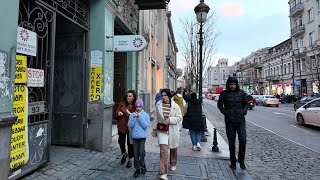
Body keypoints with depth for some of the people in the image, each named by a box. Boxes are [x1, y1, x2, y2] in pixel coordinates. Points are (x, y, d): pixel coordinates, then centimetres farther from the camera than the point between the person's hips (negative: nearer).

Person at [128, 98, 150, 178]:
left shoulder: (145, 115, -3)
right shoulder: (132, 115, 1)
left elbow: (145, 125, -13)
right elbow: (130, 125, -7)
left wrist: (140, 117, -19)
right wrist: (133, 118, -19)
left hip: (142, 136, -2)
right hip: (134, 136, 2)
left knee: (141, 152, -11)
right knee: (135, 153, 8)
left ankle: (142, 165, 19)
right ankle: (137, 169, 23)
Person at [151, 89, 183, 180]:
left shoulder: (175, 106, -10)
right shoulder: (158, 104, -4)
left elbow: (179, 118, -6)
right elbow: (156, 118, 4)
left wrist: (169, 120, -20)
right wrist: (154, 129, 7)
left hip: (172, 131, 0)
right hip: (161, 130, 0)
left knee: (173, 149, 19)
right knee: (163, 150, -9)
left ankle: (173, 164, 47)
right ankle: (163, 173, -3)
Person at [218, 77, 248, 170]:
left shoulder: (241, 93, 3)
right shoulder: (224, 93, -1)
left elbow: (245, 104, 15)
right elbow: (220, 104, 9)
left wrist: (244, 111, -2)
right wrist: (225, 112, -4)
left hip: (240, 120, 1)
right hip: (229, 121, -1)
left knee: (243, 140, -6)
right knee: (231, 142, 7)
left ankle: (241, 161, 15)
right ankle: (233, 162, 22)